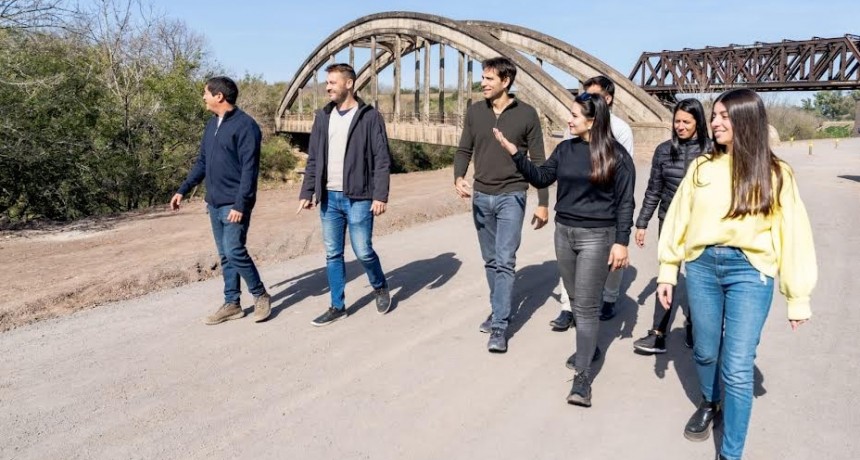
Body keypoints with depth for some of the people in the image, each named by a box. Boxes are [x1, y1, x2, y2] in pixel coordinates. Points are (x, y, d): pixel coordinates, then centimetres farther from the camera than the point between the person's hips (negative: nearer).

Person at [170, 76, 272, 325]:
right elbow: (202, 162, 20)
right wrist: (183, 190, 14)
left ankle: (261, 296, 9)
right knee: (225, 255, 11)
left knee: (235, 252, -10)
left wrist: (240, 204, -22)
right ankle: (231, 304, 20)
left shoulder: (245, 125, -13)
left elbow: (249, 169, -17)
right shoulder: (212, 125, 13)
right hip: (214, 203, 8)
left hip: (234, 204, -8)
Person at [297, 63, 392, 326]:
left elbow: (382, 160, -8)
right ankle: (337, 306, 20)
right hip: (329, 198, 5)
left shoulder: (370, 117, -5)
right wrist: (307, 192, 5)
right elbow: (313, 159, 11)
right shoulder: (323, 116, 10)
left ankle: (380, 287, 28)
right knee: (333, 254, 8)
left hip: (359, 198, -5)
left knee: (363, 251, -1)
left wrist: (380, 195, -15)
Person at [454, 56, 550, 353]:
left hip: (511, 196, -4)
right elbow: (464, 150, 8)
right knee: (490, 261, 13)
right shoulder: (475, 112, 3)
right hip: (481, 197, 4)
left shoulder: (526, 114, -6)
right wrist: (459, 177, -13)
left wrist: (543, 203, -3)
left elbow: (538, 162, -2)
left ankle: (500, 326, -4)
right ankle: (498, 310, 29)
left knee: (504, 261, -9)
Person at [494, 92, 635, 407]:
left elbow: (624, 203, -7)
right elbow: (541, 178, 8)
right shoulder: (566, 149, 6)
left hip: (596, 236, -5)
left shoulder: (616, 156, -8)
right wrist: (513, 152, -1)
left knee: (586, 306, -5)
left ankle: (582, 377, 0)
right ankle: (589, 344, 38)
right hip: (564, 232, 5)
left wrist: (621, 242, -11)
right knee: (577, 300, 16)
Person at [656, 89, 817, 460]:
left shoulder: (774, 173, -1)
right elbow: (678, 219, 7)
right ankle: (710, 403, 48)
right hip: (701, 267, 3)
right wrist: (667, 272, 6)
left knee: (737, 370, -2)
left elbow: (792, 233, -1)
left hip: (749, 272, -2)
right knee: (705, 353, 17)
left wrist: (798, 297, 0)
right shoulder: (701, 167, 4)